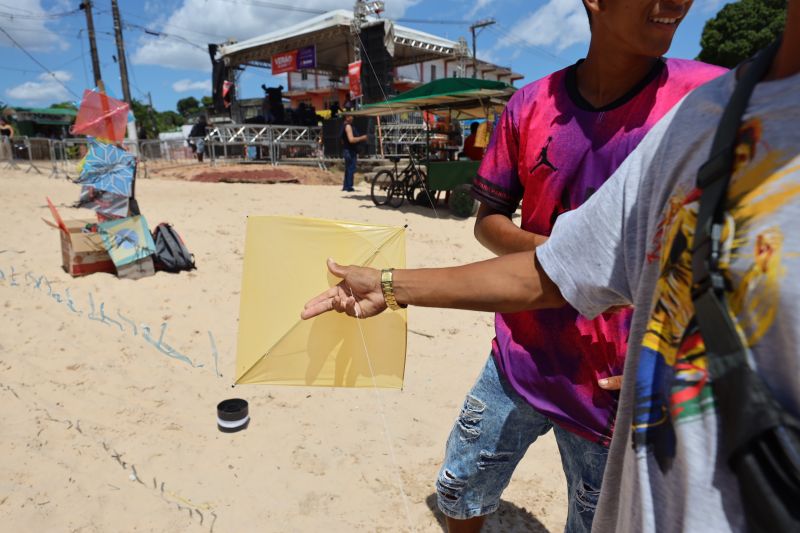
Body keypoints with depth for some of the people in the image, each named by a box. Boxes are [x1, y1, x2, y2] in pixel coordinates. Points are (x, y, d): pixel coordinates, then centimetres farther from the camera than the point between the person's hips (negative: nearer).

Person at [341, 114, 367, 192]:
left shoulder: (344, 126, 18)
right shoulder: (348, 126, -15)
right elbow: (351, 139, -24)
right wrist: (361, 138, -14)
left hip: (347, 150, 10)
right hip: (350, 151, -10)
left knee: (348, 169, 15)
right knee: (351, 169, -8)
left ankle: (345, 186, 19)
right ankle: (349, 187, -6)